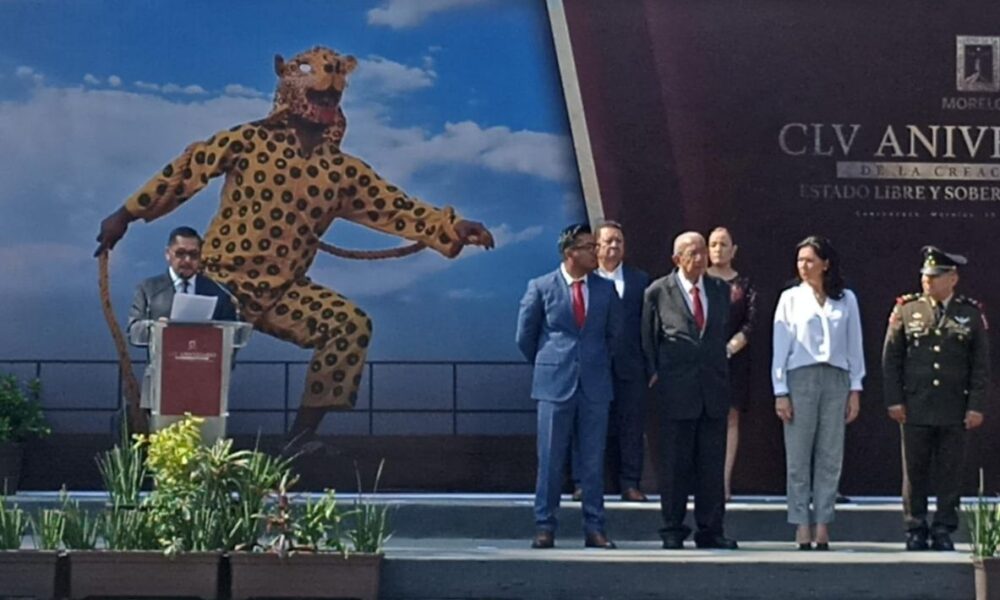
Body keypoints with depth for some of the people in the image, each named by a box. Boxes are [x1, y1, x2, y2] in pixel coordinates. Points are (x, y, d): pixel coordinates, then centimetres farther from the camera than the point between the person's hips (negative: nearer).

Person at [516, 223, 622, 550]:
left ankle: (594, 528, 9)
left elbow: (614, 334, 16)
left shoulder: (606, 289, 6)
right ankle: (544, 526, 7)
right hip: (555, 385, -2)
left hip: (595, 385, 2)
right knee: (550, 460, 1)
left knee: (593, 461, 4)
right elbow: (525, 336, 7)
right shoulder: (541, 288, -1)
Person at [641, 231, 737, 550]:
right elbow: (647, 338, 5)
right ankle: (673, 530, 8)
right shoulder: (658, 292, 0)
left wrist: (721, 373, 14)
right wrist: (653, 374, -2)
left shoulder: (720, 289, 11)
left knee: (712, 463, 5)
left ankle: (710, 530, 11)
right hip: (676, 389, -3)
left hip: (714, 389, 4)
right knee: (675, 463, 0)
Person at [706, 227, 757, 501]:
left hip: (733, 358, 0)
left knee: (730, 417, -1)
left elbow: (750, 322, 0)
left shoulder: (744, 285, 8)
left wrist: (733, 345, -14)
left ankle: (725, 481, -2)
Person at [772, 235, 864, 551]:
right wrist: (780, 392, -1)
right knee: (798, 458, -2)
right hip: (800, 379, -1)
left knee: (830, 457, 0)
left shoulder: (846, 300, 9)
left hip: (836, 379, 1)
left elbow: (855, 345, 10)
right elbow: (780, 347, 5)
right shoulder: (791, 298, 6)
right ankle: (802, 529, 0)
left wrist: (855, 389, 5)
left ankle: (822, 528, 3)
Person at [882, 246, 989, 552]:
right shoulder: (906, 310, 5)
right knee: (914, 470, 4)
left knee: (949, 473, 3)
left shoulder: (971, 314, 5)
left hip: (954, 411, 0)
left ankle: (944, 531, 12)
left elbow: (981, 365, 5)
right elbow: (891, 358, 5)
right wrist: (894, 400, -2)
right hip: (915, 408, 0)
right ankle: (915, 530, 13)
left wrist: (976, 406, -3)